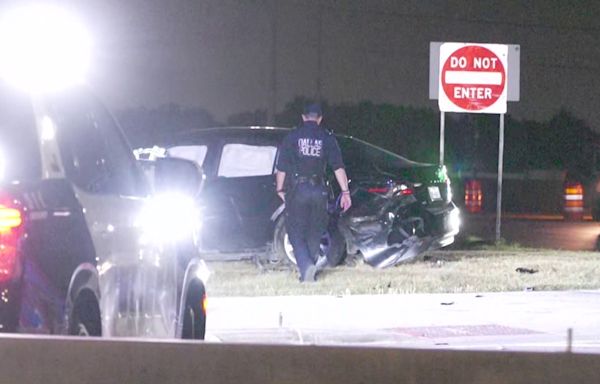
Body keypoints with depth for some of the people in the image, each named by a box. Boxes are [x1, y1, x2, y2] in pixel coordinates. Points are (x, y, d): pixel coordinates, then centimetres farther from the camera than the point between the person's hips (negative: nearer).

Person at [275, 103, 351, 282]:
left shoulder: (292, 137, 1)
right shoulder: (327, 138, 4)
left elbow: (282, 167, 0)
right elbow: (338, 167, 0)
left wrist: (280, 189, 12)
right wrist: (345, 192, 1)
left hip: (297, 190, -2)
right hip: (318, 191, 2)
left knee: (296, 233, 1)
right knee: (314, 234, 14)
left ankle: (306, 266, -21)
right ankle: (309, 272, 15)